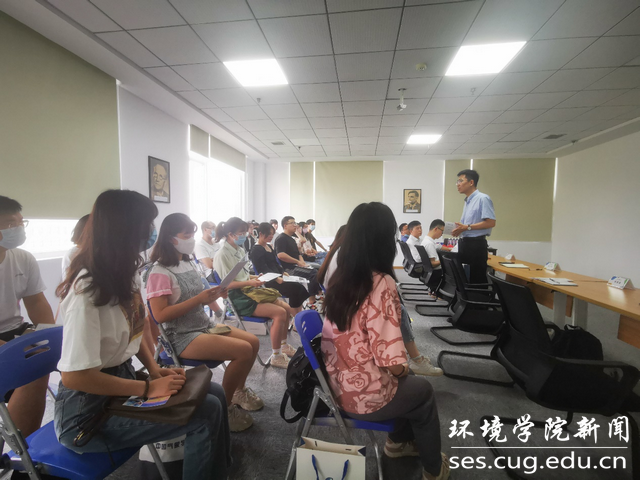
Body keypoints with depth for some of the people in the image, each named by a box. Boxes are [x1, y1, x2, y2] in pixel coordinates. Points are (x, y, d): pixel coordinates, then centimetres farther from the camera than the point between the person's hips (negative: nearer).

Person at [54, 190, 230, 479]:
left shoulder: (125, 275, 1)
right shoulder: (88, 290, -26)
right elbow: (75, 376, -26)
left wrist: (154, 369, -2)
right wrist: (149, 388, -21)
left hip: (122, 377, 8)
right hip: (89, 410, -8)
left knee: (214, 394, 1)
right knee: (207, 413, -18)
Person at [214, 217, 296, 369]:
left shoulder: (240, 250, 11)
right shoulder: (222, 255, -14)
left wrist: (253, 277, 4)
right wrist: (249, 283, -23)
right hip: (238, 299, -8)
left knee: (287, 308, 0)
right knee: (280, 313, -20)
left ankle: (283, 345, 19)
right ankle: (276, 357, -7)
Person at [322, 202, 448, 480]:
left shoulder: (338, 278, -4)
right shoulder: (381, 284, -26)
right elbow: (391, 362, -28)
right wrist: (404, 368, -4)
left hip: (338, 385, 6)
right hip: (365, 396, -6)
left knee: (408, 383, 28)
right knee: (422, 389, 23)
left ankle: (399, 441, 49)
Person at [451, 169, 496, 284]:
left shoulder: (483, 198, -10)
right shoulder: (467, 201, 17)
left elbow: (491, 222, -19)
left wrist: (467, 227, -19)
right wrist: (460, 230, 5)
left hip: (476, 244, -9)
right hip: (464, 243, 9)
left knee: (477, 279, -4)